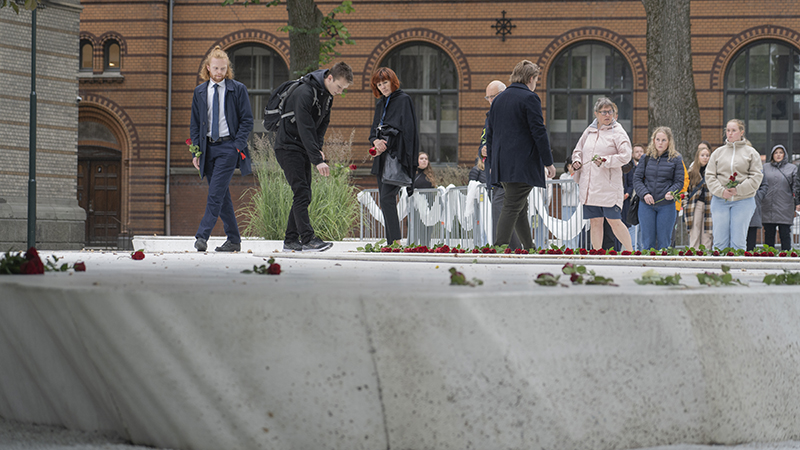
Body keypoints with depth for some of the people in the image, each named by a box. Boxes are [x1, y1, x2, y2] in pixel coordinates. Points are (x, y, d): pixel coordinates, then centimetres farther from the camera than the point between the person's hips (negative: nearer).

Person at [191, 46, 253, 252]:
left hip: (228, 146, -5)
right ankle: (233, 239, 12)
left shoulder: (238, 89, 0)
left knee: (215, 193, -14)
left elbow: (247, 120, 0)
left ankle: (202, 236, -18)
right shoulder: (200, 92, 11)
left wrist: (238, 145, -11)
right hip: (208, 147, 5)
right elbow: (194, 124, 14)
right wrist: (196, 151, 5)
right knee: (222, 196, 6)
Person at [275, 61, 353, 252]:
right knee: (301, 192, -16)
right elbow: (305, 129, -29)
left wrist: (319, 148, -1)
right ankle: (308, 239, -21)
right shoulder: (304, 93, -24)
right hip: (288, 147, -9)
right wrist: (317, 160, -33)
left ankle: (291, 240, 9)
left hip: (304, 150, 9)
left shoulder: (327, 95, 4)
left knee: (304, 196, 5)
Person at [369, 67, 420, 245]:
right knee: (385, 201, 7)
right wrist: (376, 141, -4)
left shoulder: (403, 100, -5)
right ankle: (391, 244, 10)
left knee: (387, 198, -17)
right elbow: (373, 131, 20)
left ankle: (395, 241, -18)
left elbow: (407, 130, -12)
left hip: (397, 156, -8)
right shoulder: (380, 104, 19)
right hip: (382, 158, 8)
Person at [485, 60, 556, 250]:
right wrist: (548, 162, -6)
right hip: (523, 165, -7)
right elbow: (539, 132, -11)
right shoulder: (530, 98, -8)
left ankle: (529, 248, 20)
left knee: (521, 207, 15)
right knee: (512, 207, -10)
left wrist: (493, 163, 24)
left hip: (502, 166, 8)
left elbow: (490, 134, 18)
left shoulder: (498, 99, 15)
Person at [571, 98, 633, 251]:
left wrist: (605, 161, -19)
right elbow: (578, 151, 27)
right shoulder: (589, 131, 15)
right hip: (589, 186, 5)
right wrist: (577, 161, 6)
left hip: (609, 186, -5)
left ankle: (630, 252, 3)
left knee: (614, 221, -7)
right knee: (595, 221, 7)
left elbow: (625, 156, -11)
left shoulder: (617, 132, -2)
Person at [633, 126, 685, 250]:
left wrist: (671, 192, -19)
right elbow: (637, 178, 6)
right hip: (646, 205, 2)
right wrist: (644, 194, -11)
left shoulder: (676, 159, 3)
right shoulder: (646, 158, 7)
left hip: (666, 205, -2)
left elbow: (679, 182, 2)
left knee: (664, 243, 2)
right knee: (647, 242, 4)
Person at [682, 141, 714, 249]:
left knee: (707, 234, 0)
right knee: (694, 234, -1)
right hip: (695, 205, 1)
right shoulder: (692, 170, 9)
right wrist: (685, 202, 5)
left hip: (709, 204, -1)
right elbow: (686, 187, 14)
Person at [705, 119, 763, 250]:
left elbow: (756, 176, -1)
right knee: (720, 241, 1)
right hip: (720, 200, 2)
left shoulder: (751, 153, 6)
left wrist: (738, 190, -13)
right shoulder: (718, 153, 12)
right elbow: (709, 175, 6)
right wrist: (721, 191, -11)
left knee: (738, 241, -2)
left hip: (743, 201, -2)